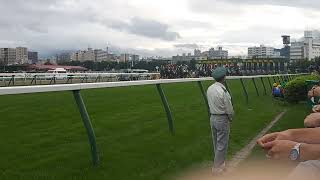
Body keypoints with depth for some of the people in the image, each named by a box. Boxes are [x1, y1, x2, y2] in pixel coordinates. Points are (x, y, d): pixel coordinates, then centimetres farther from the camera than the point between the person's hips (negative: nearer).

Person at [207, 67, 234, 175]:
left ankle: (219, 162, 38)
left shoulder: (209, 89, -2)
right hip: (222, 119, -7)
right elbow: (229, 110, -16)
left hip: (212, 117, 7)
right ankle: (217, 168, 14)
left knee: (216, 142, 20)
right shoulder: (224, 92, -23)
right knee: (222, 144, 5)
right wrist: (231, 118, 3)